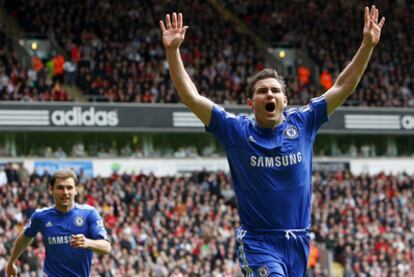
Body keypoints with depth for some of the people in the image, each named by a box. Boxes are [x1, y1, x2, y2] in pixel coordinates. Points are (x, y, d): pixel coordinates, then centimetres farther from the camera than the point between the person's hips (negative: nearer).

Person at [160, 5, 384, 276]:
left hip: (298, 242, 4)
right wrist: (172, 51, -14)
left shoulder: (302, 124, 4)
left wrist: (368, 45, -2)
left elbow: (343, 87, 5)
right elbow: (190, 96, -5)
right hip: (258, 242, -3)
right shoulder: (236, 130, -2)